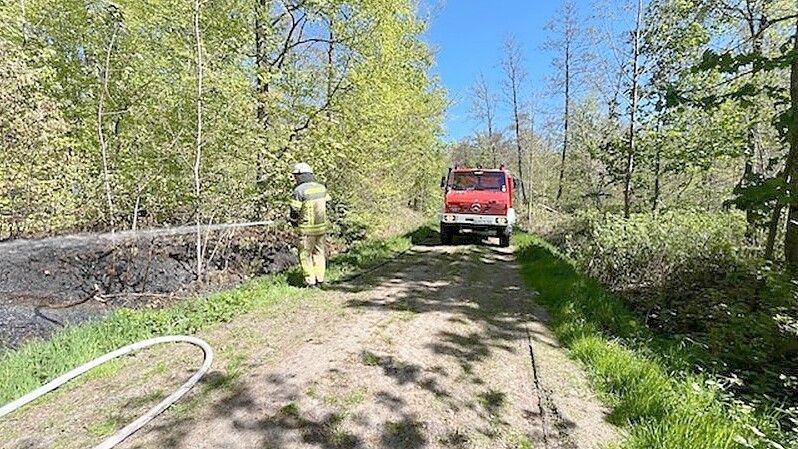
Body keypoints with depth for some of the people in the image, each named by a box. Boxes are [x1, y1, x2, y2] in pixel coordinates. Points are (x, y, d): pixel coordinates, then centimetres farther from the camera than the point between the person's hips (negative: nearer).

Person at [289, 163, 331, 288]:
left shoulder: (299, 190, -13)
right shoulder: (321, 187, 4)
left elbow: (295, 210, -8)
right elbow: (327, 203, 13)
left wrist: (294, 222, 12)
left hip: (307, 228, -5)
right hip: (322, 226, 6)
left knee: (306, 255, 8)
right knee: (319, 253, 17)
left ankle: (310, 281, 11)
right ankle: (320, 280, 21)